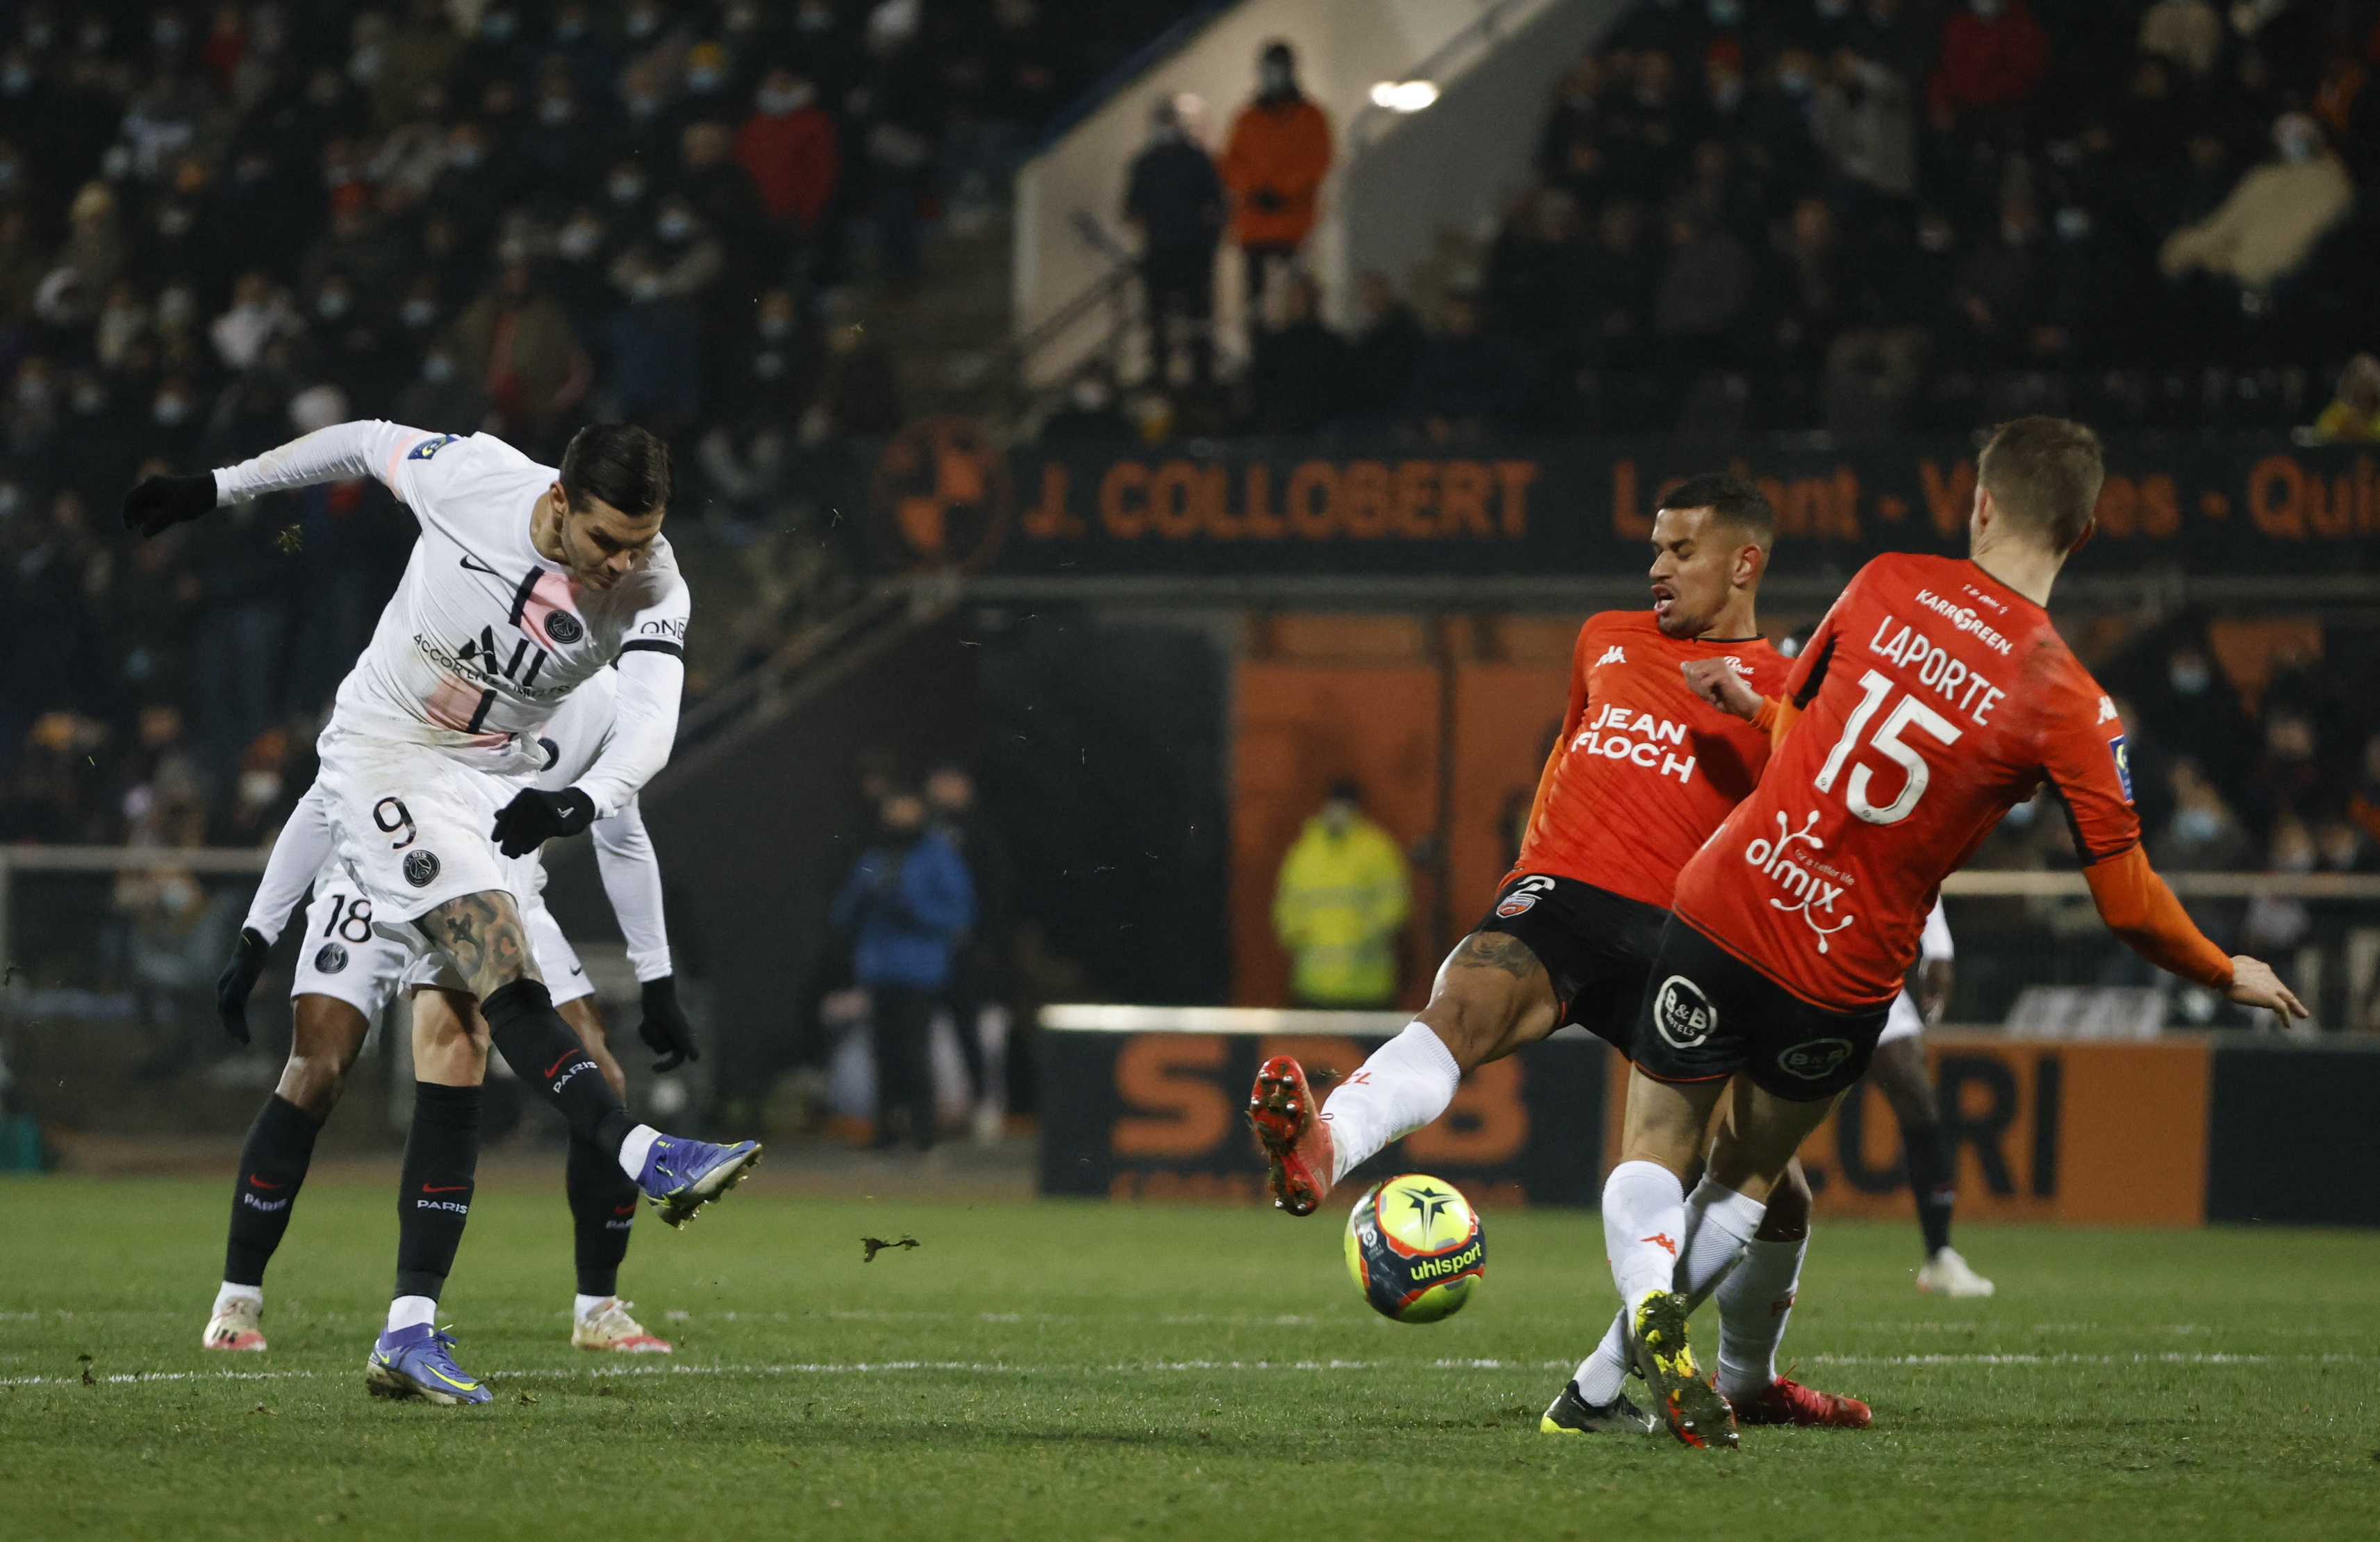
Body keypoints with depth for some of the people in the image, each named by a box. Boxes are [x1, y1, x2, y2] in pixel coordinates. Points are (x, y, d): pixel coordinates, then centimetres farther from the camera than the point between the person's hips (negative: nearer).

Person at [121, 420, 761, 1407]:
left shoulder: (653, 591, -15)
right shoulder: (472, 480, -19)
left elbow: (648, 728, -30)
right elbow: (366, 443, 1)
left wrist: (580, 802, -51)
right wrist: (215, 488, 11)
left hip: (495, 786, 4)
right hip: (383, 760, -4)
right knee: (502, 974, -26)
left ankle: (409, 1332, -2)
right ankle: (647, 1158, -41)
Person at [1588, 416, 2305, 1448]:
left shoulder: (1887, 585, -4)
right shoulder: (2069, 705, -11)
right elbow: (2130, 907, -8)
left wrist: (1746, 704, 37)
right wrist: (2230, 978, 10)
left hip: (1727, 903, 1)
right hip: (1843, 977, -1)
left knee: (1656, 1157, 13)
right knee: (1748, 1172, 22)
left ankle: (1649, 1306, -19)